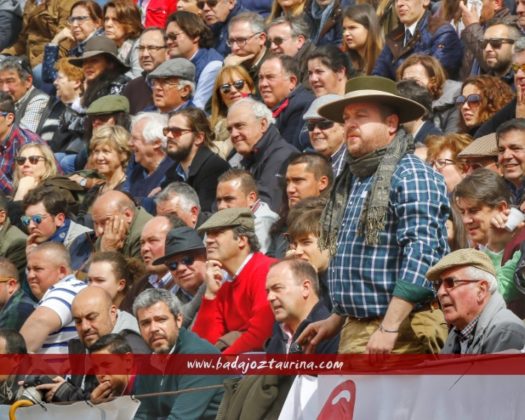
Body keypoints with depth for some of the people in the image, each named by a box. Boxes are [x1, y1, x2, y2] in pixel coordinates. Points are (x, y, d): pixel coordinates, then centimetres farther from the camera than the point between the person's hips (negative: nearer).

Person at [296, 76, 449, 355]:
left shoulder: (410, 175, -10)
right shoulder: (352, 181, 19)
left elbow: (421, 255, -21)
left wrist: (389, 328, -26)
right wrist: (336, 321, 23)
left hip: (400, 334, -9)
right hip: (356, 332, 9)